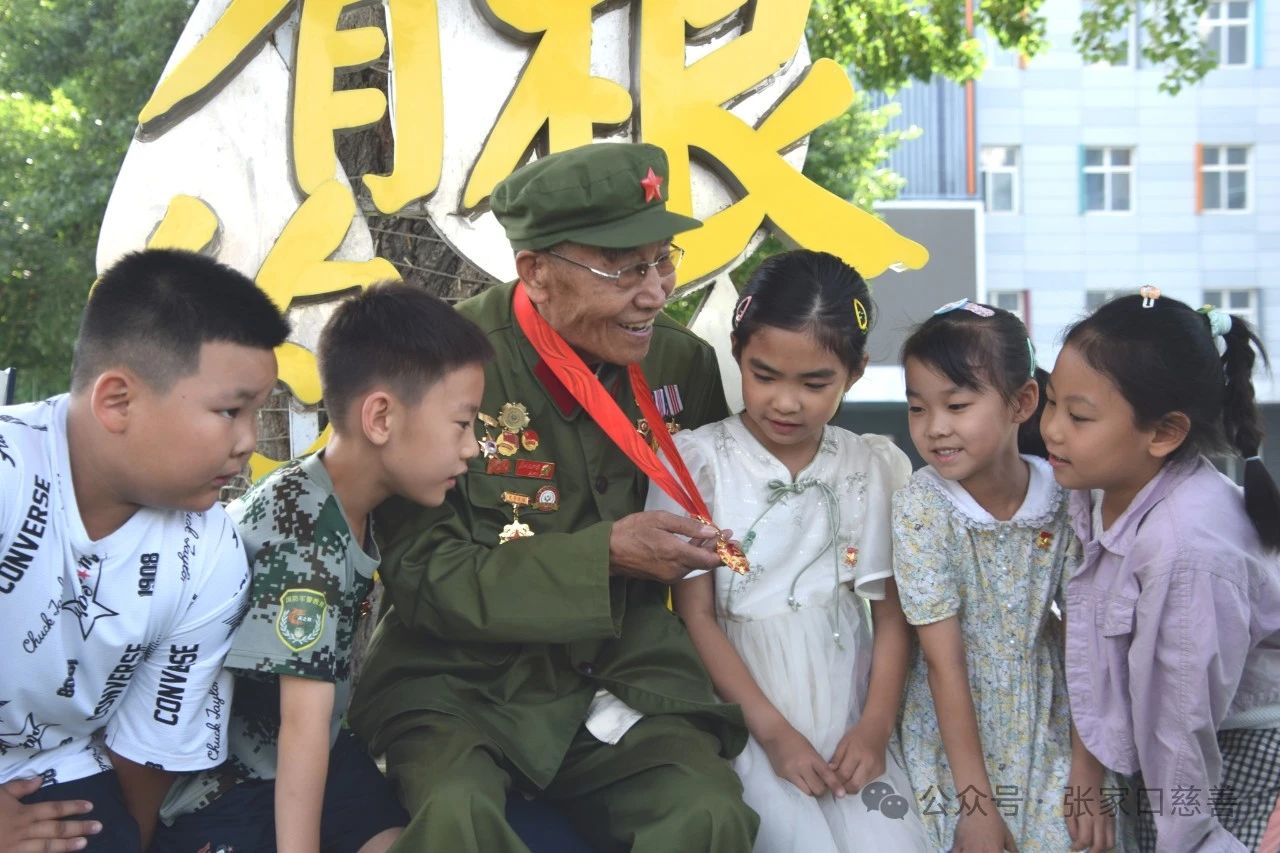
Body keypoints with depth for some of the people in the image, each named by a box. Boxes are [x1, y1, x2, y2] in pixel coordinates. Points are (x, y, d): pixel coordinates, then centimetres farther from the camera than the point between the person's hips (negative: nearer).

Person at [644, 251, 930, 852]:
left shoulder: (878, 468, 5)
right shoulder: (696, 461, -4)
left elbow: (893, 610, 7)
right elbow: (697, 616, -5)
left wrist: (875, 726, -6)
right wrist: (773, 732, -11)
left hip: (850, 720, 3)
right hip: (745, 722, -2)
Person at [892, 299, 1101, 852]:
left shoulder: (1068, 497, -10)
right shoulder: (920, 507, -16)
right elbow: (945, 661, -16)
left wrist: (1087, 769, -8)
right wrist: (975, 800, -16)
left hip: (1049, 731, 2)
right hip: (955, 735, -2)